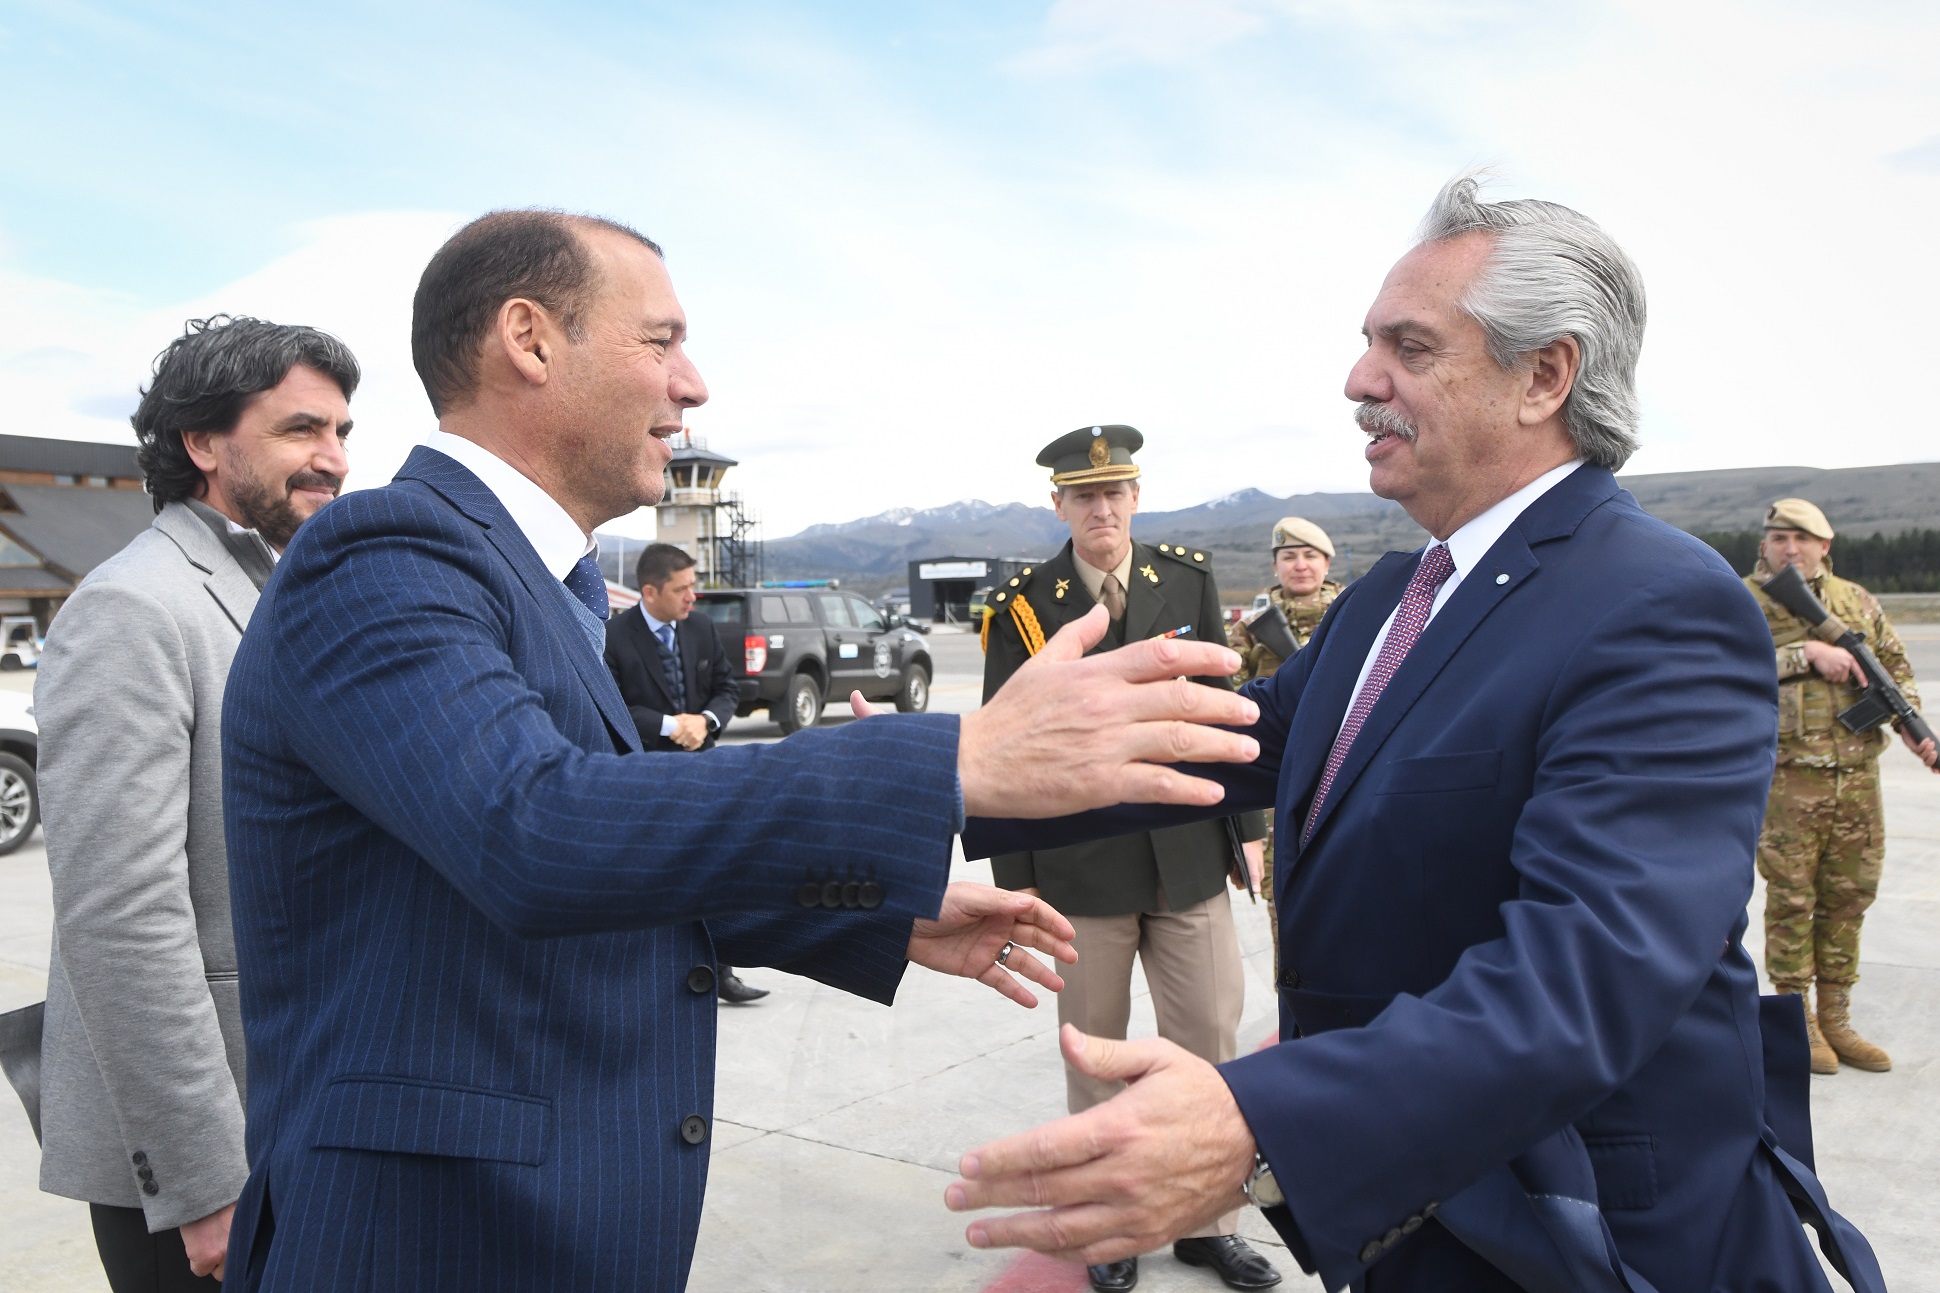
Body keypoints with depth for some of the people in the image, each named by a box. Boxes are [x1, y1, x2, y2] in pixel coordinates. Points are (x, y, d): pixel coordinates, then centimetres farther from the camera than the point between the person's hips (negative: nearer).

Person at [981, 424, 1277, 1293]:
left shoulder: (1189, 580, 2)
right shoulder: (1021, 606, -6)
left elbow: (1223, 708, 8)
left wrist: (1247, 826, 7)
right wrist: (1013, 876, -4)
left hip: (1190, 858, 2)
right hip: (1080, 866, -2)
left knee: (1211, 1042, 9)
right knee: (1095, 1054, 11)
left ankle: (1207, 1222, 26)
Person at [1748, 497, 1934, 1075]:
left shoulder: (1857, 601, 13)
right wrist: (1809, 654, -21)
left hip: (1858, 773, 5)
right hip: (1787, 775, -5)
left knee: (1849, 896, 10)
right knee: (1791, 897, 1)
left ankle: (1835, 1019, 21)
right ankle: (1796, 1023, 13)